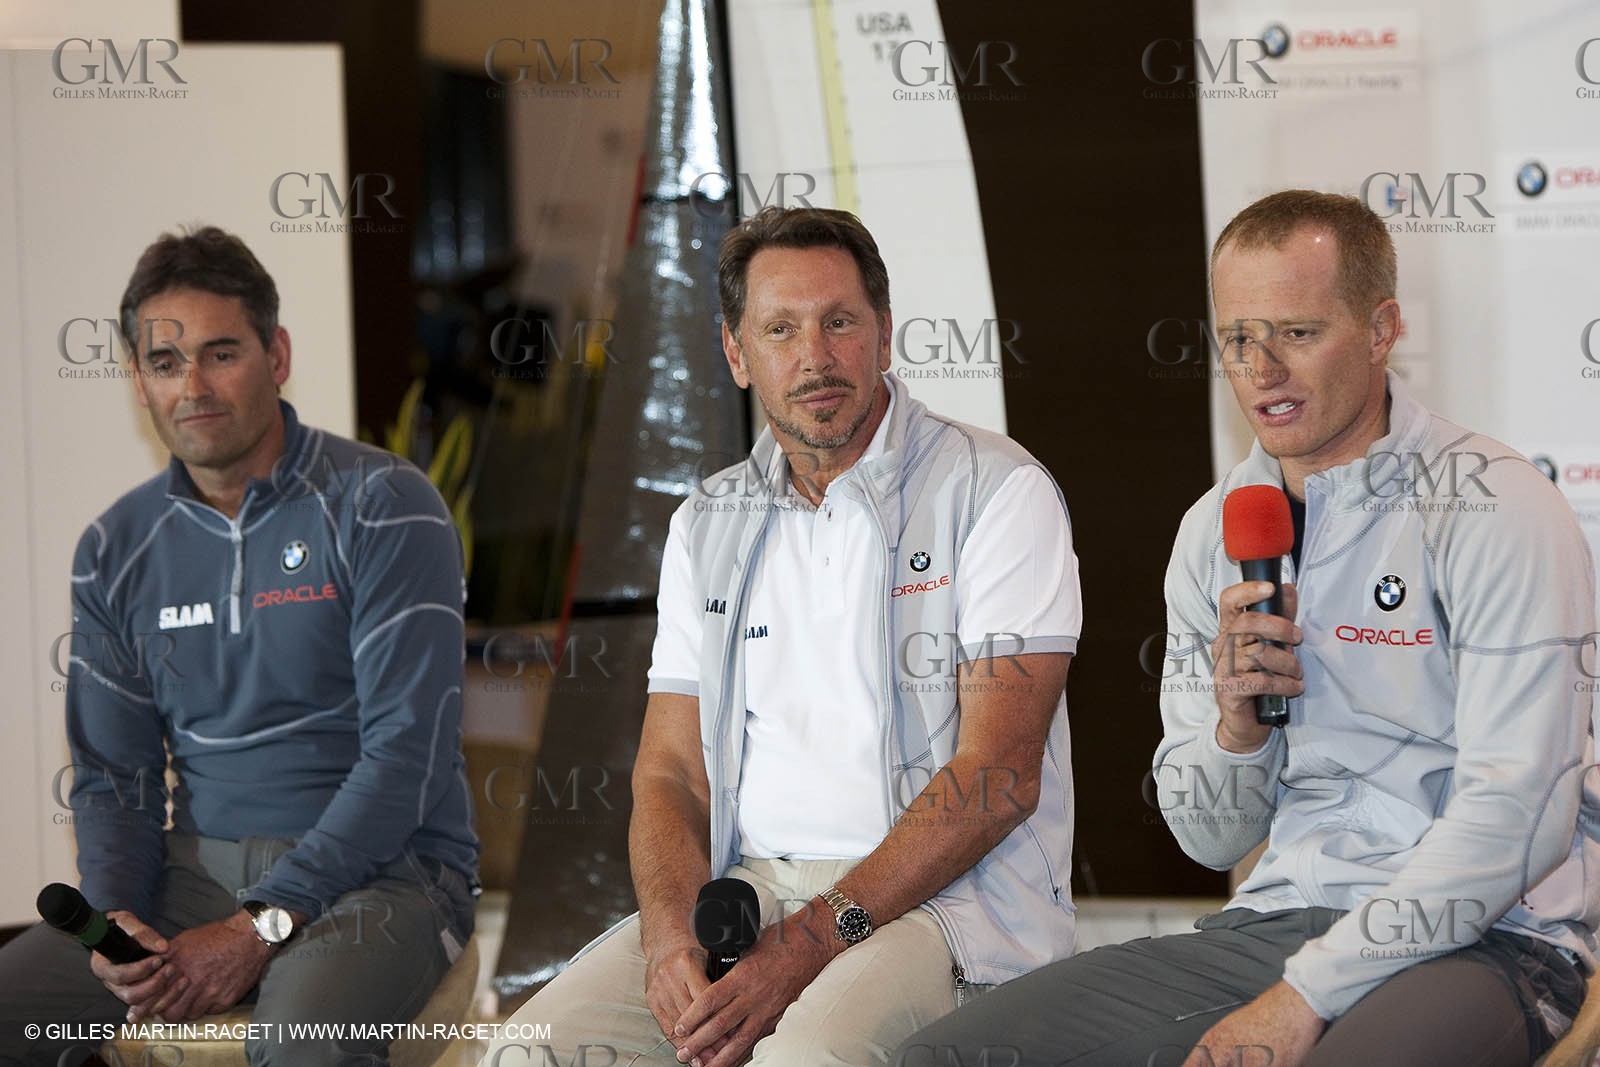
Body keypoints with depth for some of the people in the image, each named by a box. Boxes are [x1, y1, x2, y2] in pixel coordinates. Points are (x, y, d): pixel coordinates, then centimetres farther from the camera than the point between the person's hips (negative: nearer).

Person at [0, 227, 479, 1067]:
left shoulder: (381, 509, -6)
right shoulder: (115, 550, 11)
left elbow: (408, 752, -13)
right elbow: (112, 775, 13)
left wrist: (260, 929, -19)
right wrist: (115, 918, -9)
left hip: (381, 870, -4)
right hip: (196, 872, 5)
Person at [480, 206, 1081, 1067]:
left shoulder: (997, 493, -1)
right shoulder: (709, 526, 17)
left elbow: (1000, 774, -9)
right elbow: (671, 771, 12)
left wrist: (812, 943, -18)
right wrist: (672, 937, -11)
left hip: (947, 900, -5)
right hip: (746, 888, 5)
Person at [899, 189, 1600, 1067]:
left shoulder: (1494, 510, -7)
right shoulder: (1215, 530, 11)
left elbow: (1516, 817, -15)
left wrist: (1305, 995, -17)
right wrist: (1235, 723, -7)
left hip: (1485, 940, -6)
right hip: (1279, 921, 6)